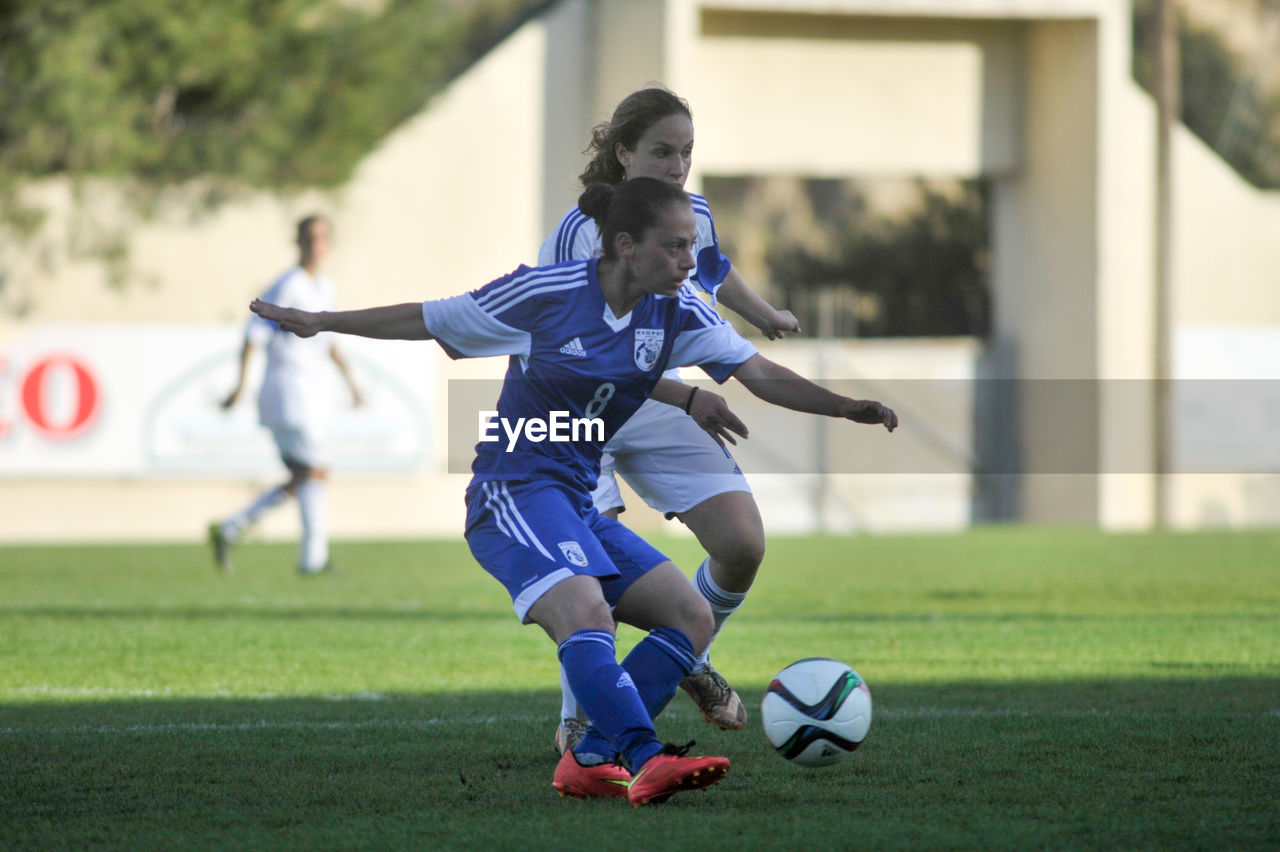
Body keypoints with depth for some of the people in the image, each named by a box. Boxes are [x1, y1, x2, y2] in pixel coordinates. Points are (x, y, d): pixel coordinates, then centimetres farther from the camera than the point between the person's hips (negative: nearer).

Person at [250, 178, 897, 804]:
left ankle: (590, 762, -9)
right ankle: (646, 762, -43)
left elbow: (763, 376, 1)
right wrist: (320, 322, 2)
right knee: (584, 609, -33)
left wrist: (849, 408, -13)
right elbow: (427, 321, -1)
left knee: (691, 617, -4)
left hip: (581, 504, 8)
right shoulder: (547, 293, -13)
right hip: (514, 489, -8)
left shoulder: (676, 314, 2)